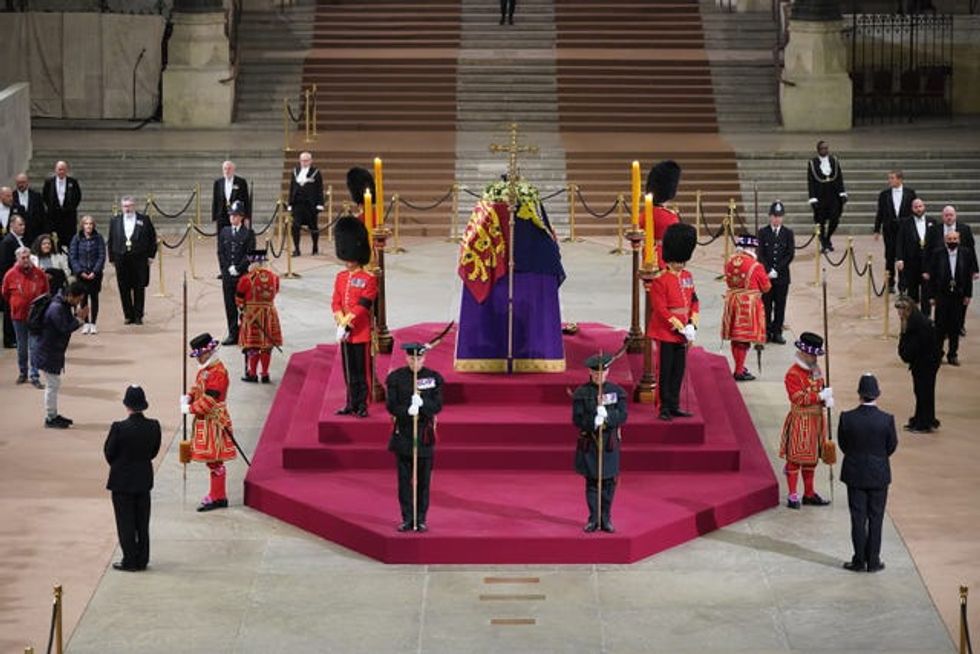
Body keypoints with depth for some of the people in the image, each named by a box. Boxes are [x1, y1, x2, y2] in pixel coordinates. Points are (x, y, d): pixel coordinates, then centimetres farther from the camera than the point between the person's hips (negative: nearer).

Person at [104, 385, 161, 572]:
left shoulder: (119, 428, -21)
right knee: (142, 522, 14)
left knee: (126, 523, 5)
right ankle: (142, 560, 20)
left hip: (122, 481, -4)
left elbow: (109, 452, -9)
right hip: (144, 479, 4)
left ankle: (130, 561, 9)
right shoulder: (153, 426, -9)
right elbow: (154, 451, 2)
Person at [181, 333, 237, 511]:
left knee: (214, 461, -4)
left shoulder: (218, 372, -19)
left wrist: (190, 409, -16)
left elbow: (209, 400, -23)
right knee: (212, 461, 14)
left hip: (214, 421, -10)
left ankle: (217, 498, 1)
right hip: (204, 420, 10)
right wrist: (188, 397, 0)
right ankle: (218, 495, 22)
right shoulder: (204, 370, 12)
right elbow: (198, 389, 21)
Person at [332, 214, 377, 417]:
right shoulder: (341, 277, 10)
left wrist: (347, 323, -17)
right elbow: (336, 303, 5)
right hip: (345, 332, 6)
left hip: (361, 332, -6)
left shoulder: (369, 279, -8)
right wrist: (341, 323, -10)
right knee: (349, 372, 11)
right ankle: (351, 404, 18)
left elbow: (363, 306, -14)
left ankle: (362, 405, 4)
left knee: (363, 370, 0)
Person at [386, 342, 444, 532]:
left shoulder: (434, 378, 1)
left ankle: (421, 519, 11)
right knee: (404, 479, 2)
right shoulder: (396, 378, 0)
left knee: (424, 479, 3)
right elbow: (391, 405, -5)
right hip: (403, 433, 0)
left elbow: (438, 406, -4)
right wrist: (407, 411, -24)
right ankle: (407, 519, 9)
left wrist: (422, 403, -23)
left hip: (425, 433, 0)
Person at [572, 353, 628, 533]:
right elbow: (577, 419, -6)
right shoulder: (581, 393, -1)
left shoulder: (617, 391, 3)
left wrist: (606, 415, -20)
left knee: (609, 481, 3)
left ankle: (606, 519, 12)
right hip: (588, 442, -1)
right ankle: (593, 519, 8)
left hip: (610, 442, 1)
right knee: (592, 481, 2)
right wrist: (594, 421, -21)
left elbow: (622, 416, -4)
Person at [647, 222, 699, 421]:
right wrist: (680, 328, -19)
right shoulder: (660, 280, -14)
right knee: (665, 371, -1)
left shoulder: (687, 277, 9)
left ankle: (674, 406, 18)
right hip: (666, 332, -7)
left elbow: (694, 301, 13)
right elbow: (661, 309, -18)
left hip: (682, 332, 7)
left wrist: (692, 324, -2)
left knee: (679, 371, 11)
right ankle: (665, 408, 5)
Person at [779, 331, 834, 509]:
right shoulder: (793, 374, -16)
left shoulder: (815, 371, 9)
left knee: (812, 458, 15)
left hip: (816, 419, 8)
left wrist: (827, 399, -6)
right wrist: (821, 396, -24)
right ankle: (792, 496, 5)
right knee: (795, 459, -1)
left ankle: (809, 494, 25)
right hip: (800, 421, -8)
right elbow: (799, 398, -23)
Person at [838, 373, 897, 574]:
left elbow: (843, 444, -2)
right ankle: (873, 561, 14)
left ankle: (859, 561, 13)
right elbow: (892, 446, -2)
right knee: (875, 519, 9)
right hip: (879, 475, 0)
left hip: (855, 474, 0)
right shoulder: (887, 419, -15)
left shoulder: (847, 418, -14)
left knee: (858, 518, 8)